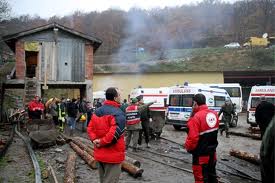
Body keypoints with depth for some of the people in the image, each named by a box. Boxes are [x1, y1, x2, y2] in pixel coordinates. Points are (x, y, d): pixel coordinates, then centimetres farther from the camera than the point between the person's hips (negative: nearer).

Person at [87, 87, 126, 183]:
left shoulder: (97, 111, 8)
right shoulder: (118, 114, -19)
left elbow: (90, 128, 8)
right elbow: (114, 134, -28)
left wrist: (94, 139, -4)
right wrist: (102, 142, -16)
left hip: (99, 154, 8)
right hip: (113, 155, -8)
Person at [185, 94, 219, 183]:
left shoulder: (196, 117, -24)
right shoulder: (214, 114, -1)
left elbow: (193, 138, -25)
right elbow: (213, 132, 8)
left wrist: (187, 147, -9)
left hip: (201, 155, -7)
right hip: (212, 152, 7)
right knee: (212, 175, 22)